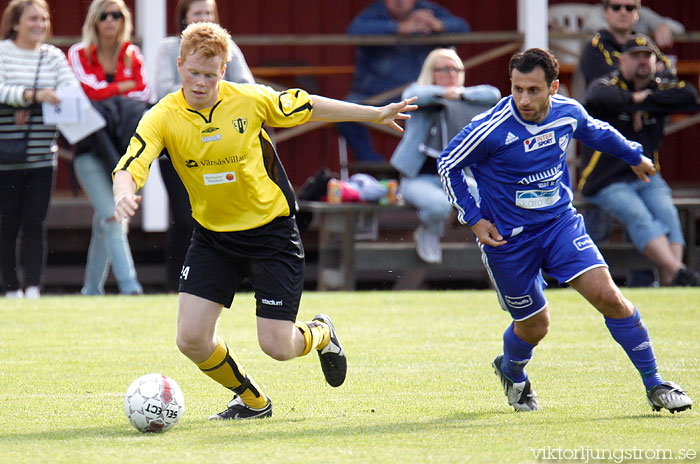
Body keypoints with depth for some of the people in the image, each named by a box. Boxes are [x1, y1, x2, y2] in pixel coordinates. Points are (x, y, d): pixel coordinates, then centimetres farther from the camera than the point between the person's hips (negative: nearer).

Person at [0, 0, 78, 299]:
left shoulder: (53, 56, 10)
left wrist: (29, 109, -17)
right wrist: (33, 95, -31)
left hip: (42, 157, 3)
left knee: (35, 224, -3)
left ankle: (33, 286, -6)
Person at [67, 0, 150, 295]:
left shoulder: (132, 55, 12)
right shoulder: (78, 54, 4)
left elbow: (145, 93, 1)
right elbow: (90, 89, -10)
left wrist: (109, 95, -8)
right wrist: (127, 86, 0)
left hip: (119, 145, 3)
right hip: (90, 145, -3)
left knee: (104, 219, 2)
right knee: (111, 215, -15)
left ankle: (93, 287, 13)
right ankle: (127, 283, -22)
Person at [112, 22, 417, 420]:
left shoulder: (251, 101, -13)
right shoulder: (163, 118, -13)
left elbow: (309, 107, 3)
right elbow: (128, 168, -23)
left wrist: (375, 115, 10)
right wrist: (124, 194, -48)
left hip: (271, 230, -2)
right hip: (212, 235, 2)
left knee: (277, 346, -7)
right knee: (192, 338, -9)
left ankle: (321, 334, 32)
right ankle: (252, 400, 19)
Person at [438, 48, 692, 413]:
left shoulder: (568, 112, -9)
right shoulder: (491, 129, -23)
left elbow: (596, 132, 16)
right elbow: (448, 165, -7)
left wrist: (634, 156, 32)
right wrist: (474, 219, -10)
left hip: (560, 222, 3)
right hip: (508, 239, -3)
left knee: (607, 295, -13)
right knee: (534, 325, 6)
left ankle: (654, 385, -2)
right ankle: (510, 371, 43)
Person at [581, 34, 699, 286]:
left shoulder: (659, 88, 13)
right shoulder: (609, 84, 0)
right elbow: (599, 97, -27)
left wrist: (647, 100, -12)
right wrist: (634, 99, -16)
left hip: (647, 177, 4)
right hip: (607, 181, -4)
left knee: (666, 211, -23)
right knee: (637, 214, -28)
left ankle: (671, 279, -37)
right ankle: (678, 272, -43)